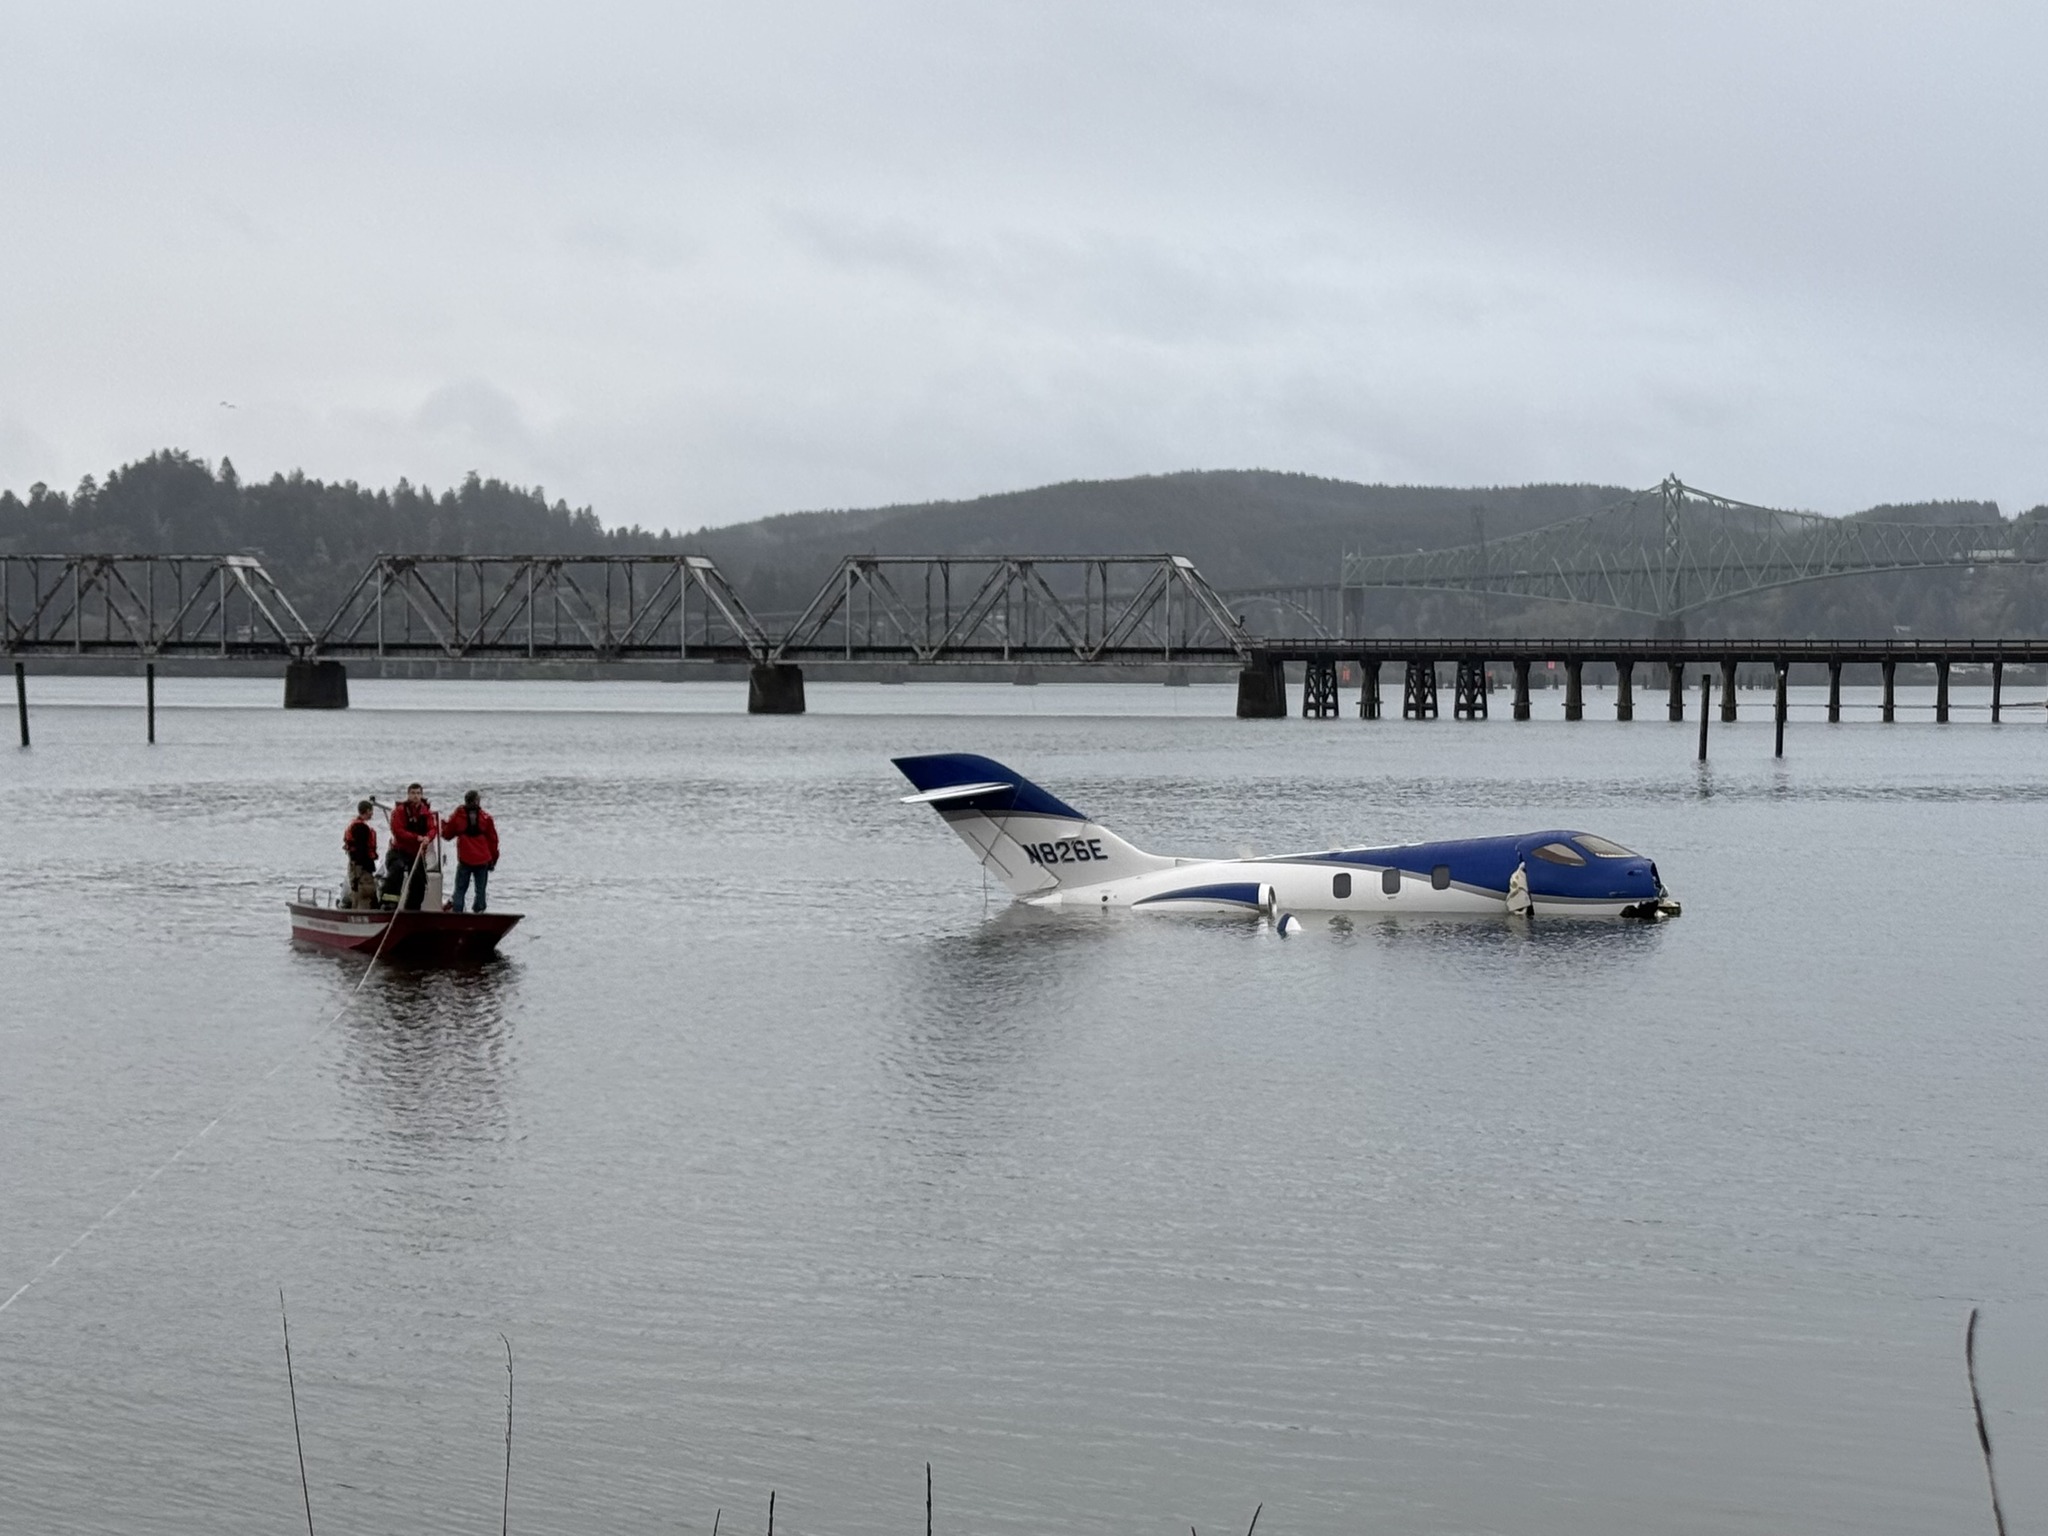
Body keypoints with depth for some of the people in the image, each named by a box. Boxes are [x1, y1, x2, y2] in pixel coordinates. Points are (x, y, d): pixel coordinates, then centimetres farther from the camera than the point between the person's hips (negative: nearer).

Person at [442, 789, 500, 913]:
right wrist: (493, 859, 15)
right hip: (482, 861, 0)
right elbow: (493, 839, 4)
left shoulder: (457, 816, -3)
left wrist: (443, 824, 32)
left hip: (464, 860, 0)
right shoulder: (486, 818, -2)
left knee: (460, 889, 6)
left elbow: (447, 834, 10)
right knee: (481, 890, 6)